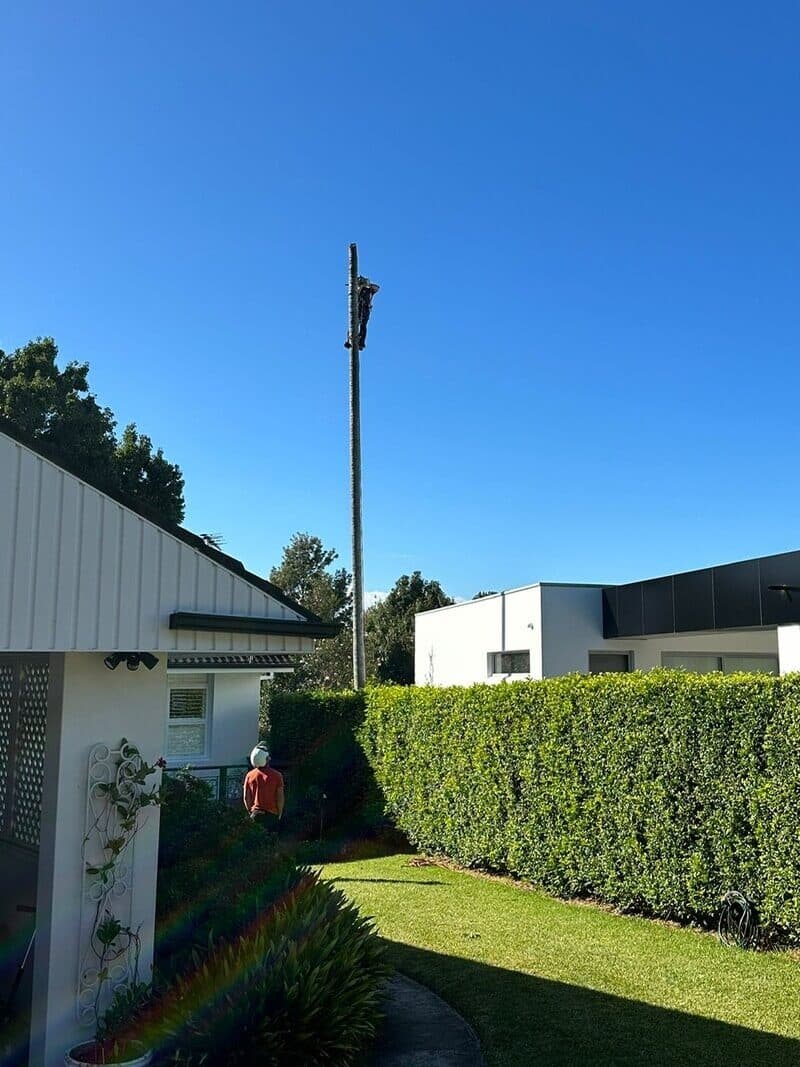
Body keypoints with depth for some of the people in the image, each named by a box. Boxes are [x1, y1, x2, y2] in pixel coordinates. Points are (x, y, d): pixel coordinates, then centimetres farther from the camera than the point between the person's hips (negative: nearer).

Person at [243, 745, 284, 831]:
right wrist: (280, 813, 6)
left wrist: (251, 812, 15)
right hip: (272, 814, -2)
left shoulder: (249, 775, 1)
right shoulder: (276, 775, -7)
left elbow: (246, 797, 4)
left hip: (255, 813, 2)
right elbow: (280, 797, -5)